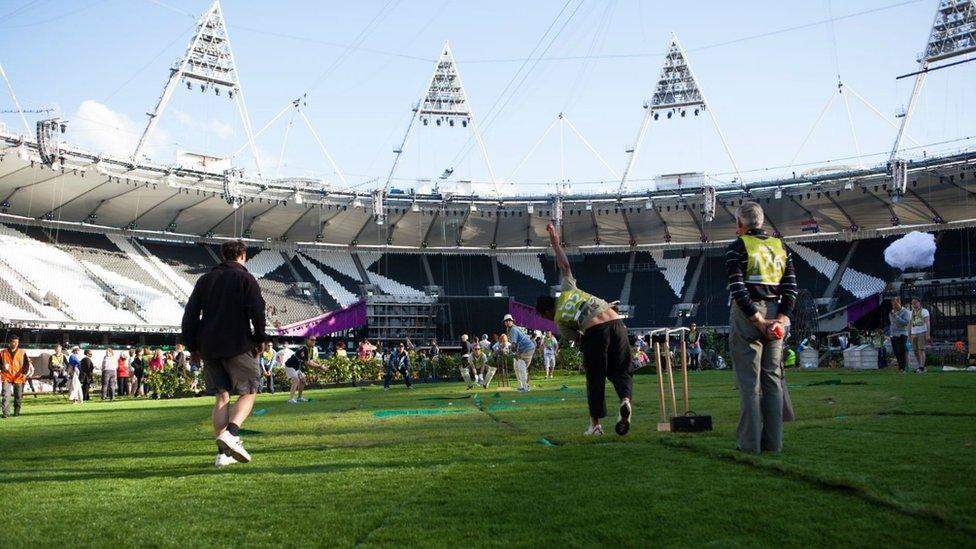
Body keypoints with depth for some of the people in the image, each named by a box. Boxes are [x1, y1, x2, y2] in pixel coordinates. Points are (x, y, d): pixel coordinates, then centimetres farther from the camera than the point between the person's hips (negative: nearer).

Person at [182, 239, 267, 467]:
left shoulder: (205, 280, 15)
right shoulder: (246, 279, 0)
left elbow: (190, 314, 12)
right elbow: (257, 312, -11)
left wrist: (192, 347, 16)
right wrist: (259, 340, 2)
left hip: (209, 347, 5)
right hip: (238, 346, -5)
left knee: (221, 396, 9)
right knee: (249, 392, 3)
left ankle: (223, 453, 4)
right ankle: (231, 433, -22)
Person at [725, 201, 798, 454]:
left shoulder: (737, 247, -4)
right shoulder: (780, 246, 12)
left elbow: (737, 289, -15)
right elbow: (791, 287, 4)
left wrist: (758, 320, -14)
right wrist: (781, 318, -4)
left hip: (747, 317, -5)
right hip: (775, 316, 5)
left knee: (749, 382, -1)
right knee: (773, 379, 10)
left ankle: (750, 442, 0)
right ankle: (773, 442, 13)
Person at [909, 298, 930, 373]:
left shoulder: (924, 311, 2)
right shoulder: (911, 313, 18)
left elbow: (928, 323, -5)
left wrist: (928, 334, -14)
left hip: (922, 333, -5)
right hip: (914, 334, 6)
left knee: (921, 350, -13)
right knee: (916, 351, 4)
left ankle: (922, 368, -15)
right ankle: (921, 366, 14)